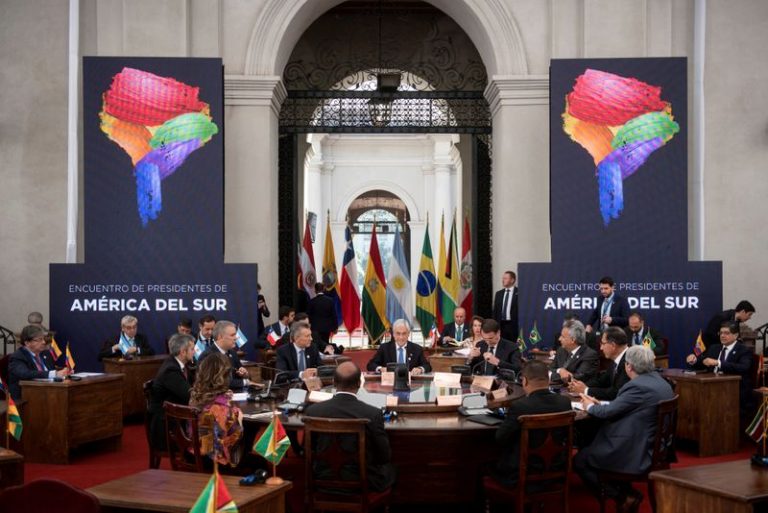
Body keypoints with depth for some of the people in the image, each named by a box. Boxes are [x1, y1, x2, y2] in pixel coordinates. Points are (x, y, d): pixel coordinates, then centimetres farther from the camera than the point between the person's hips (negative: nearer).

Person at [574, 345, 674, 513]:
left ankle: (623, 496, 4)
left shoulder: (638, 386, -22)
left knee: (579, 461, 3)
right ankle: (625, 491, 20)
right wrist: (599, 404, 11)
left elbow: (609, 412, -16)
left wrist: (590, 406, 4)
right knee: (590, 447, 25)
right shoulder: (660, 382, 8)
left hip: (635, 453, -10)